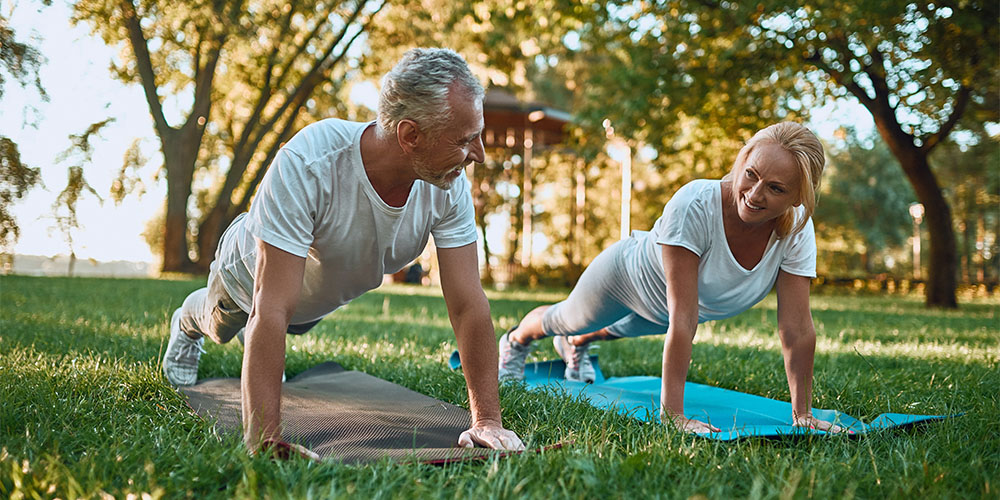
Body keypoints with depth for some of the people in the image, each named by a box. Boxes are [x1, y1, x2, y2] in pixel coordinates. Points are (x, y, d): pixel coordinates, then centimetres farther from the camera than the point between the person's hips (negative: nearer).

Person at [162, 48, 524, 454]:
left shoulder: (450, 185, -35)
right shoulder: (304, 166, -48)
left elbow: (469, 305, -32)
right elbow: (273, 310, -49)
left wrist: (487, 419, -37)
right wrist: (263, 438, -52)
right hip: (251, 271, -3)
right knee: (220, 328, 30)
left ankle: (256, 335, 67)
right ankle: (187, 324, 64)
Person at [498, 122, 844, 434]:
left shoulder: (797, 227, -32)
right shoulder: (693, 204, -45)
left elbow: (797, 328, -27)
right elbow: (682, 319, -45)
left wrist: (802, 415, -29)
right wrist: (672, 413, -44)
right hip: (628, 275, -4)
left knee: (624, 329, 36)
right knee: (568, 319, 28)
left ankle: (575, 345, 70)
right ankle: (516, 340, 62)